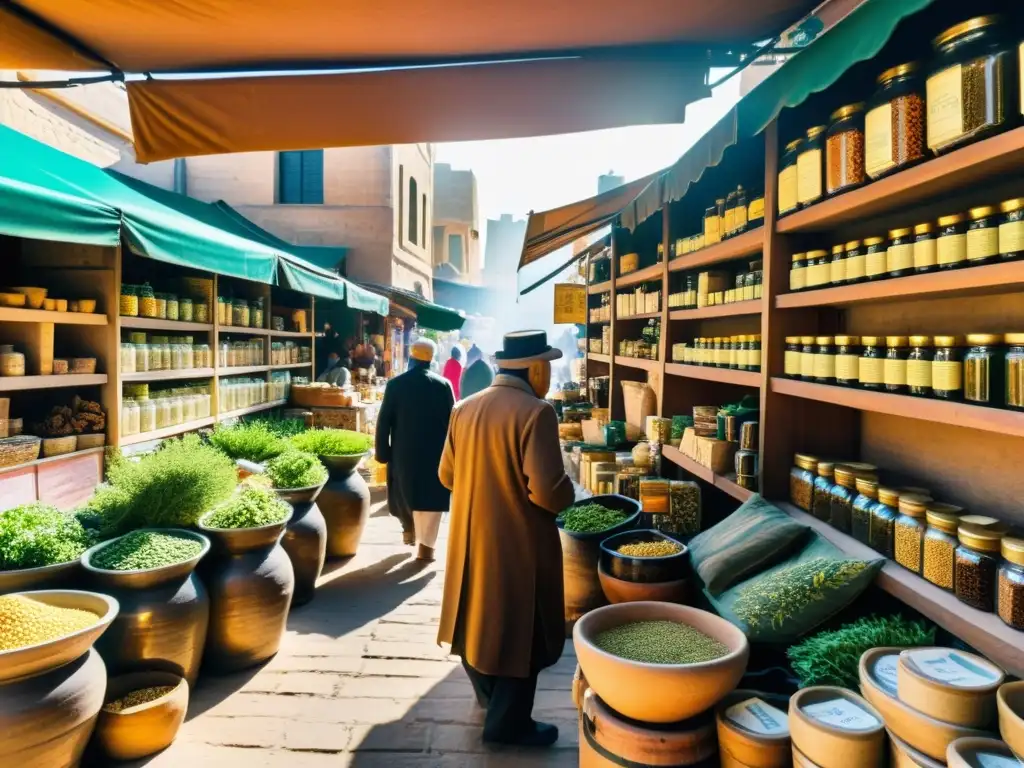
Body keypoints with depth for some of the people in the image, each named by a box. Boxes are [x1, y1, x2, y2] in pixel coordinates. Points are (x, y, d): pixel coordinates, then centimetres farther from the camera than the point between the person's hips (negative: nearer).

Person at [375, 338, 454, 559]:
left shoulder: (395, 384, -6)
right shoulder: (443, 385, -6)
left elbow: (383, 421, -6)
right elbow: (452, 420, -2)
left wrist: (382, 452, 2)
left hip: (403, 451, 1)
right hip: (434, 451, 0)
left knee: (402, 491, 24)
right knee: (429, 496, 7)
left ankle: (409, 528, 36)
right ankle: (425, 545, 8)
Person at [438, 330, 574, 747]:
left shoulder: (464, 408, 2)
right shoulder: (536, 412, -20)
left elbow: (447, 475, 9)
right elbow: (547, 491, -25)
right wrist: (567, 493, -5)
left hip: (471, 538, 8)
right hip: (519, 545, -7)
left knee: (481, 617, 23)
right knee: (520, 629, 10)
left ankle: (489, 695, 44)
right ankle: (508, 722, 23)